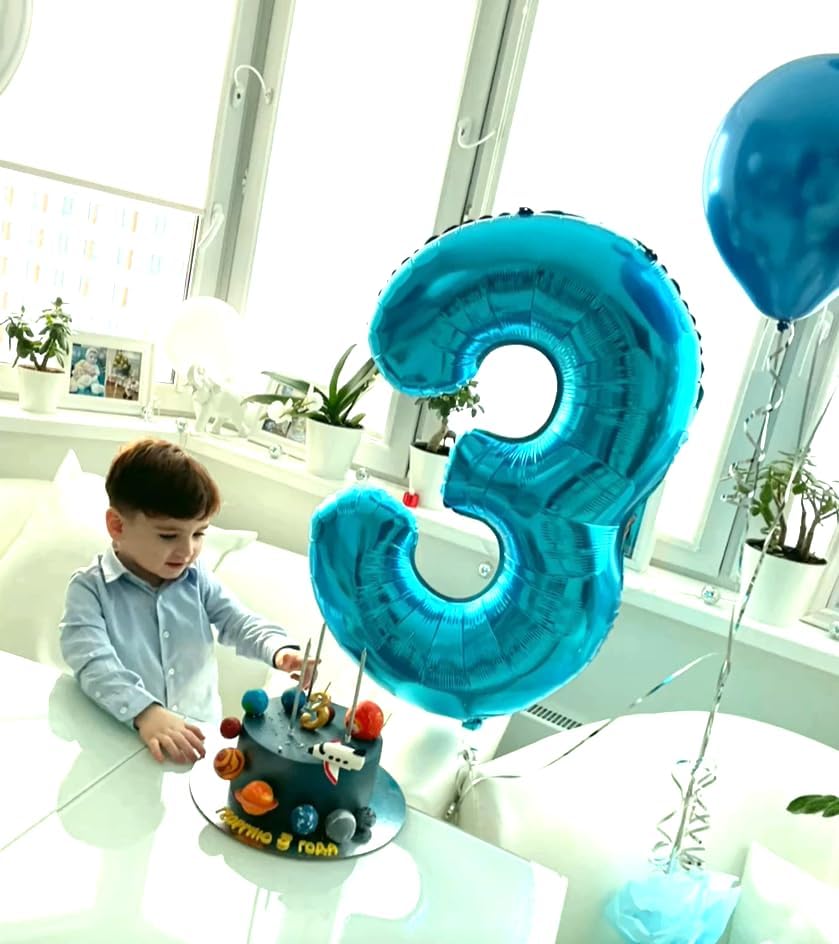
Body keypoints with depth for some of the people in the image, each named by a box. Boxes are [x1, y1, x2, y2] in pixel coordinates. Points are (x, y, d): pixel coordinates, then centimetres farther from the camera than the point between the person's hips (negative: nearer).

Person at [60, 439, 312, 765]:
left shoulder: (196, 577, 5)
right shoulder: (90, 588, -7)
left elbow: (238, 622, 7)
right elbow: (94, 663, -19)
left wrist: (279, 649, -14)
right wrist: (145, 712, -34)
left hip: (200, 731, 3)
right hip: (124, 736, -2)